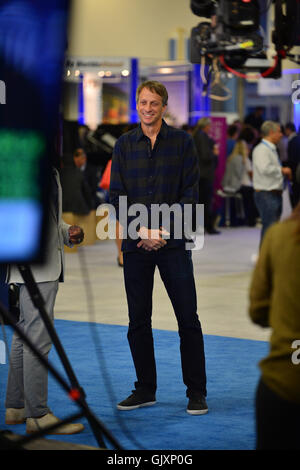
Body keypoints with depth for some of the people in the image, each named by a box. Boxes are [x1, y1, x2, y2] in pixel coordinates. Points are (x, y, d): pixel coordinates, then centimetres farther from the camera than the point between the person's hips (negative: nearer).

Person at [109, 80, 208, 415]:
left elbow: (190, 193, -2)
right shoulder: (124, 145, 7)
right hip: (135, 244, 2)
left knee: (188, 318, -2)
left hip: (173, 242, -2)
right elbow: (116, 195, 4)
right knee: (138, 320, 6)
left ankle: (196, 392, 7)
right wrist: (141, 231, -9)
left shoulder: (182, 142, 2)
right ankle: (145, 390, 18)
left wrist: (163, 229, -11)